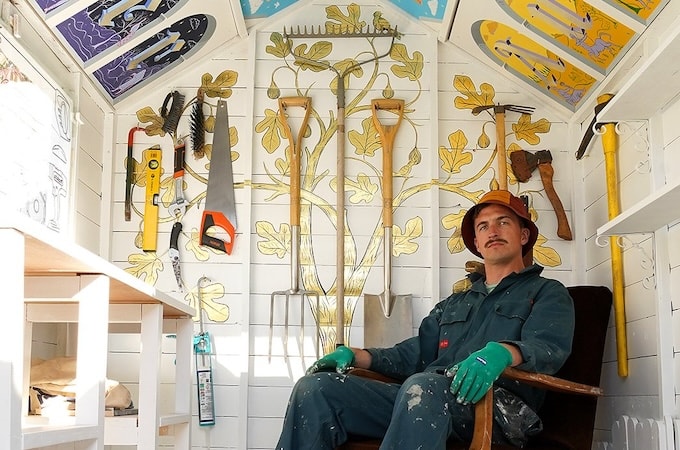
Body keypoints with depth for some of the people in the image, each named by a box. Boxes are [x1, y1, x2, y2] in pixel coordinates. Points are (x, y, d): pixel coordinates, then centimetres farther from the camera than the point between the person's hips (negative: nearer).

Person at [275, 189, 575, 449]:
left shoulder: (547, 293, 17)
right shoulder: (454, 304, 36)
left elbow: (548, 349, -4)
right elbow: (413, 355, 28)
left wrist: (503, 352, -28)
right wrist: (356, 356, 9)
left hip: (499, 404, -6)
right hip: (425, 399, 6)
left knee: (422, 387, -41)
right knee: (314, 387, -14)